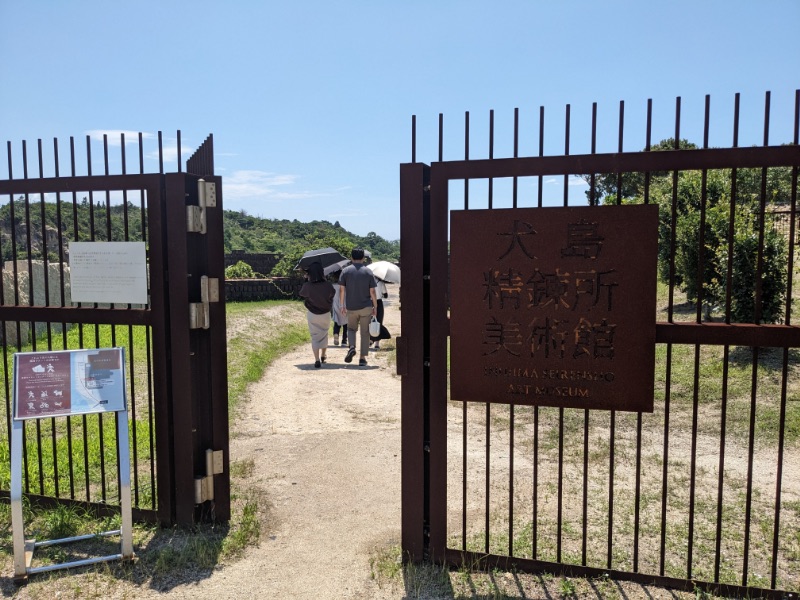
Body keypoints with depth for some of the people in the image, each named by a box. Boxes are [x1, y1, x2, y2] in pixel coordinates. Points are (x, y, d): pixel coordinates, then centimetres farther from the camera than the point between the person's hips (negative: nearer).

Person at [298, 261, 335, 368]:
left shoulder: (307, 286, -18)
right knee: (324, 334, 22)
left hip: (312, 314, -1)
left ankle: (317, 360, -4)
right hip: (325, 314, 1)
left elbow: (301, 294, 1)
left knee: (315, 337, 7)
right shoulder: (327, 285, -17)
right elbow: (333, 293, 3)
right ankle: (323, 356, 36)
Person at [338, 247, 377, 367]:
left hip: (351, 307, 1)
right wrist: (375, 306, 6)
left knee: (351, 328, 20)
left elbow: (341, 290, -1)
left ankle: (352, 347, -6)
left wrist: (342, 305, 9)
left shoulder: (346, 271, -1)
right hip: (366, 307, -1)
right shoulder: (368, 272, -2)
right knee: (365, 332, 8)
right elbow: (372, 292, -3)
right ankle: (363, 358, 7)